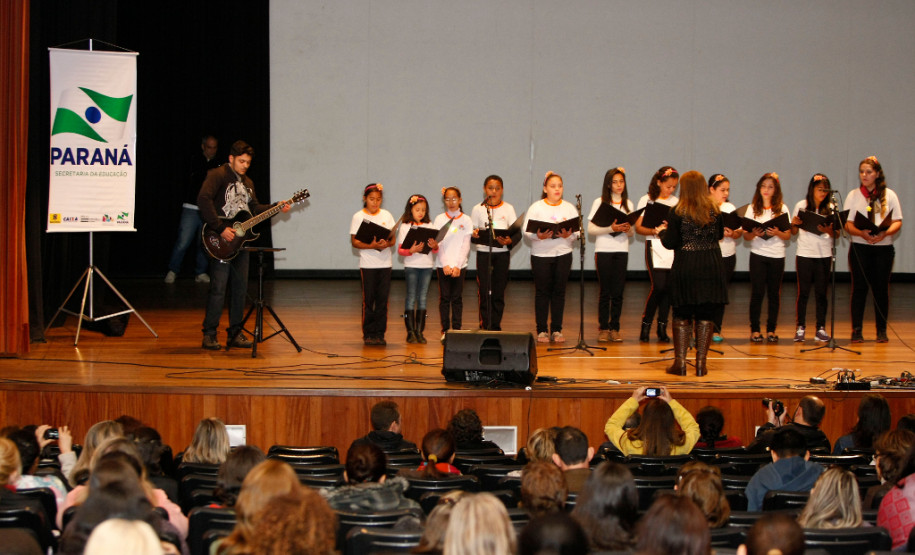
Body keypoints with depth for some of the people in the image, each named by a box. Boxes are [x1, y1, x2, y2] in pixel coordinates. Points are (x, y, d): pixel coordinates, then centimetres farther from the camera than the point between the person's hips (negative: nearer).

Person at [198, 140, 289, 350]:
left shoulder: (247, 182, 19)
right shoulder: (218, 176, -7)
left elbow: (254, 208, 22)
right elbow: (203, 200, -20)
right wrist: (221, 229, -22)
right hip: (221, 241, -8)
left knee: (240, 288, 8)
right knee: (218, 288, -8)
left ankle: (235, 333, 16)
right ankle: (209, 334, -2)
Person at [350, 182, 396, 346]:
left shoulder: (386, 215, 8)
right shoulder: (359, 217, 0)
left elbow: (393, 239, 7)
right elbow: (354, 241, -5)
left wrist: (387, 243, -16)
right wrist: (372, 246, -20)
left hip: (385, 263, 3)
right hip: (367, 263, -2)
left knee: (382, 298, 1)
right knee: (368, 299, -2)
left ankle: (379, 333, 8)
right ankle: (368, 334, 5)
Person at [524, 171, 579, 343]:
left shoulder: (569, 208, 9)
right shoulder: (536, 207, 3)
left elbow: (577, 231, 3)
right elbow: (526, 231, -4)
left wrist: (568, 235, -18)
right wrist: (539, 236, -23)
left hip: (563, 253, 2)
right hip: (541, 254, -2)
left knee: (559, 291, 4)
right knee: (542, 292, 1)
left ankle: (556, 329, 12)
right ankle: (542, 330, 8)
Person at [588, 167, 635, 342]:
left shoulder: (628, 204, 12)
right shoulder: (599, 202, 1)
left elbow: (631, 233, 14)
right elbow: (591, 229, -6)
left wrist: (628, 229, -9)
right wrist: (611, 228, -18)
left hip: (621, 251, 3)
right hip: (603, 250, -3)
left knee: (618, 292, 1)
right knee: (605, 291, -2)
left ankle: (614, 328, 7)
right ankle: (603, 328, 3)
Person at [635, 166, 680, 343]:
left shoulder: (676, 202, 15)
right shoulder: (646, 200, 3)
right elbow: (638, 227, -2)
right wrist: (654, 231, -19)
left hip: (673, 248, 4)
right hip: (655, 247, -4)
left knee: (668, 288, 1)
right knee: (659, 286, -15)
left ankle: (662, 328, 9)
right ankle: (646, 324, 0)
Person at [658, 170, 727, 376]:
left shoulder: (678, 213, -8)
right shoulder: (715, 210, 2)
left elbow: (670, 243, -7)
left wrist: (662, 232, 12)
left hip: (685, 268, -2)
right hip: (711, 267, 2)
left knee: (682, 316, 7)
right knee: (706, 316, 6)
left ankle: (680, 361, 5)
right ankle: (701, 363, 6)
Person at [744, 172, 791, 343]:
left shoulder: (782, 208, 6)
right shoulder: (753, 208, 6)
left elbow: (788, 235, 4)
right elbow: (745, 235, 2)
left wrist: (778, 233, -16)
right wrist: (754, 234, -18)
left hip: (777, 256, 1)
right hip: (758, 255, -1)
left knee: (774, 293, 3)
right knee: (757, 292, -3)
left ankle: (771, 330, 10)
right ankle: (755, 330, 3)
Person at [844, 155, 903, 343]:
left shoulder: (889, 195, 7)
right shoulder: (853, 196, 7)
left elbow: (898, 222, 3)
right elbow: (848, 224, 0)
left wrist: (885, 233, -18)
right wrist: (862, 233, -20)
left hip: (883, 247, 0)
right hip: (860, 248, 0)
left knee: (881, 288, 2)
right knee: (859, 288, -2)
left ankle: (882, 331, 9)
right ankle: (857, 331, 1)